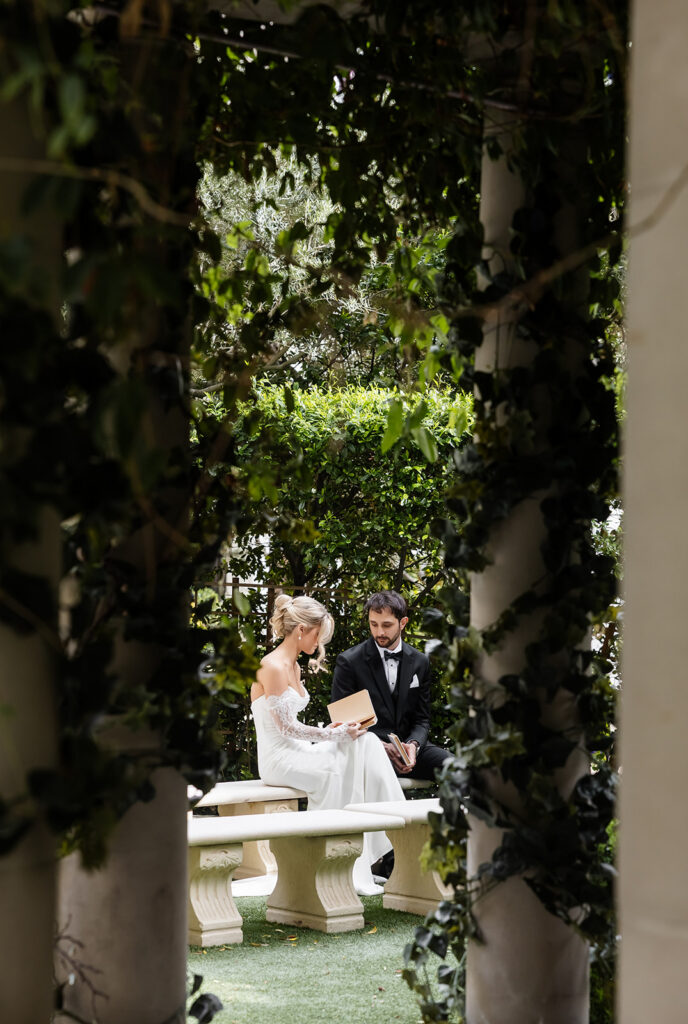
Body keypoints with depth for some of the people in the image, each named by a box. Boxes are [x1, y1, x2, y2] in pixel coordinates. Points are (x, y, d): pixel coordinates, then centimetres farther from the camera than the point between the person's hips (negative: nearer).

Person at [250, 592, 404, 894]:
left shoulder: (293, 666, 16)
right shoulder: (273, 667, -14)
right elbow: (286, 726, -17)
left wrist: (328, 731, 3)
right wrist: (333, 735, -15)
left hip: (295, 752, 9)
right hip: (279, 760, -9)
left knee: (365, 743, -10)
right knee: (344, 767, -23)